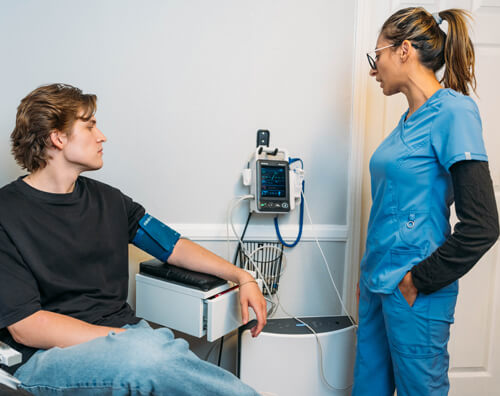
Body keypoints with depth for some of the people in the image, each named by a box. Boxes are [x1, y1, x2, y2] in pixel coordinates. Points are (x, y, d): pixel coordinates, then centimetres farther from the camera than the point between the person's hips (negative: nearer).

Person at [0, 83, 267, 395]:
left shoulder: (107, 200, 13)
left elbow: (175, 247, 16)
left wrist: (242, 276, 5)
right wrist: (125, 340, -19)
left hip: (123, 331, 5)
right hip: (51, 353, -5)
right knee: (150, 352, -35)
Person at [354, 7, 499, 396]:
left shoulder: (453, 111, -14)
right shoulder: (411, 117, 10)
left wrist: (418, 280, -14)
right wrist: (370, 275, 15)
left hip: (413, 295, -8)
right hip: (379, 284, 8)